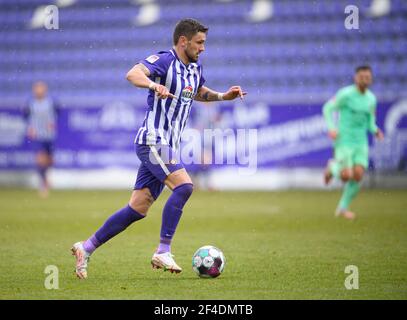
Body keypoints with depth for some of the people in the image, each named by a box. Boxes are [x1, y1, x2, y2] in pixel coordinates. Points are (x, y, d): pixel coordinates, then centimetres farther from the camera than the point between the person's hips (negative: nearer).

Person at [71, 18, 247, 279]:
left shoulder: (195, 67, 15)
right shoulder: (164, 60, -11)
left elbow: (199, 93, 34)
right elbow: (133, 74, -28)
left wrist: (224, 96, 17)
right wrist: (154, 84, -48)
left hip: (167, 147, 9)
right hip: (153, 142, -9)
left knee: (138, 209, 5)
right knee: (184, 185, -25)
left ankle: (86, 248, 13)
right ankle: (163, 252, -21)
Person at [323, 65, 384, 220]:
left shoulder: (371, 99, 8)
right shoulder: (346, 94, -10)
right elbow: (328, 108, -4)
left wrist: (376, 131, -4)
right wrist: (331, 128, -17)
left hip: (361, 142, 5)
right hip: (344, 141, -5)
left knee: (358, 175, -7)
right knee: (346, 176, -15)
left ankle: (342, 208, 11)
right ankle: (333, 167, 23)